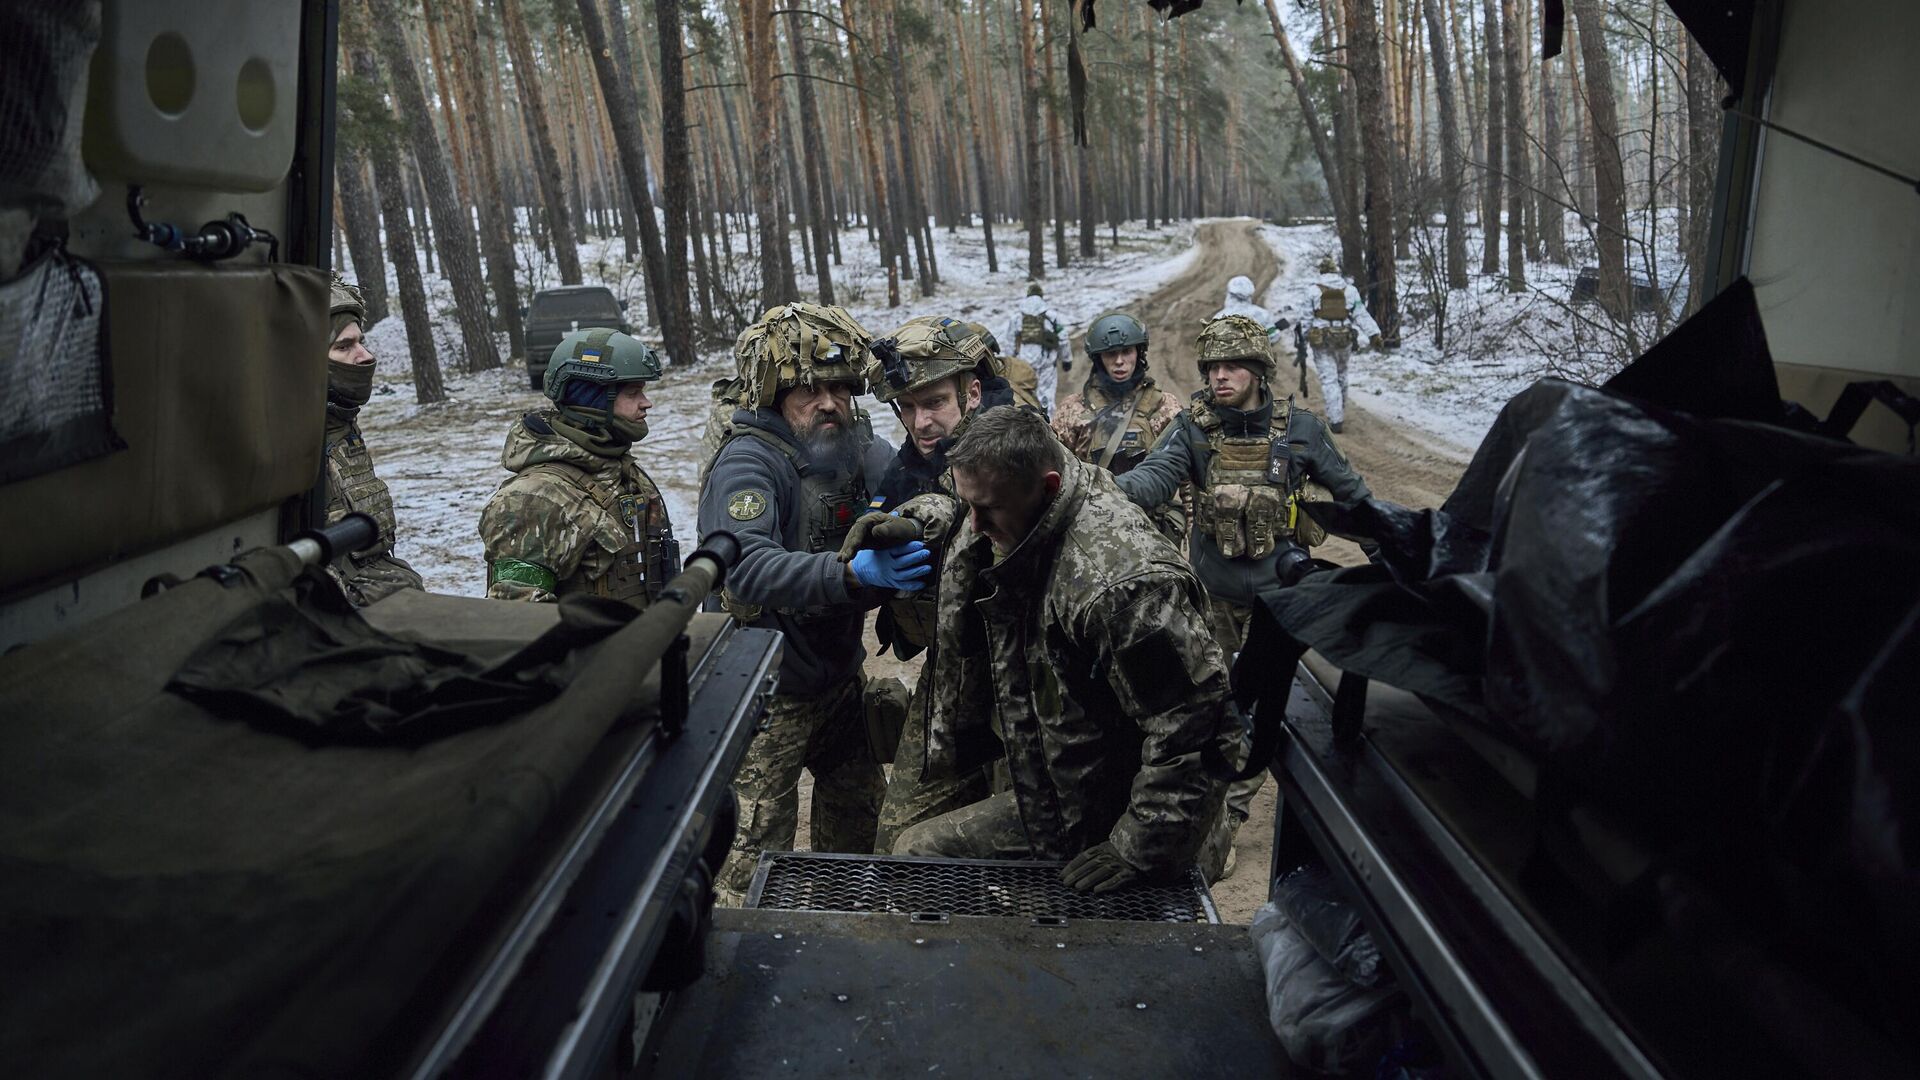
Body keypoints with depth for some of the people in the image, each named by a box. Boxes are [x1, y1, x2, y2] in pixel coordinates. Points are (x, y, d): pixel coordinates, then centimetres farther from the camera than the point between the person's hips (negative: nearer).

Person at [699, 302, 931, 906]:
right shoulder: (748, 461, -23)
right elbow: (748, 567, -40)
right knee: (755, 852, 1)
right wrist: (852, 573, -52)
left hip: (840, 676, 7)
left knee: (859, 819, 24)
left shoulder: (861, 449, 0)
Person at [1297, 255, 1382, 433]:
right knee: (1341, 376, 20)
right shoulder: (1350, 289, 1)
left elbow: (1307, 317, -1)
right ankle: (1339, 414, 33)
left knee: (1329, 380, -2)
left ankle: (1336, 420, -9)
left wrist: (1303, 339, 9)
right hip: (1344, 339, 2)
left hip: (1321, 340, -2)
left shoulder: (1313, 289, -4)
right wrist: (1374, 334, -1)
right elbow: (1361, 314, -2)